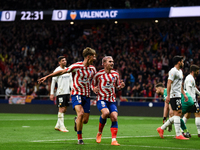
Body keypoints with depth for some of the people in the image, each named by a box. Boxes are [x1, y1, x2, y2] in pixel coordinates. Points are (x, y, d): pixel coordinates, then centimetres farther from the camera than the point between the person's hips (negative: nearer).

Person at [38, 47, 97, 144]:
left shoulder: (93, 69, 6)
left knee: (85, 120, -1)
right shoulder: (77, 66, -11)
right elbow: (62, 72, -4)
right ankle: (79, 138, -16)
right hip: (76, 94, -5)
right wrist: (47, 77, -4)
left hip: (86, 96, 5)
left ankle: (77, 120, 38)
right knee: (80, 113, -27)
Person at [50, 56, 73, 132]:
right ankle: (61, 127, -7)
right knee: (61, 109, -9)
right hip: (60, 93, -7)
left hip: (67, 92, 7)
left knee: (64, 109, 9)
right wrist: (52, 93, -10)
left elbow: (70, 81, 18)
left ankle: (57, 126, 18)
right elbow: (53, 82, -6)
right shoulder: (57, 70, -6)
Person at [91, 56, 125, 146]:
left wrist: (121, 86, -2)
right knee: (106, 112, -30)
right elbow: (93, 84, 11)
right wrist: (94, 89, -11)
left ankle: (114, 140, -8)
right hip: (101, 99, -4)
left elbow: (117, 85, 21)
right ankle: (99, 133, -6)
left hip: (112, 100, 4)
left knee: (114, 117, -13)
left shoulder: (115, 74, 8)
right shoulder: (99, 74, -1)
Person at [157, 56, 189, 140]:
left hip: (178, 96, 10)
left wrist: (184, 94, 24)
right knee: (177, 113, -10)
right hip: (174, 96, -10)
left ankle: (161, 129, 15)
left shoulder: (180, 71, 20)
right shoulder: (173, 71, -11)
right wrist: (168, 96, -23)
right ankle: (178, 134, -9)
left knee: (178, 114, 9)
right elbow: (169, 83, -18)